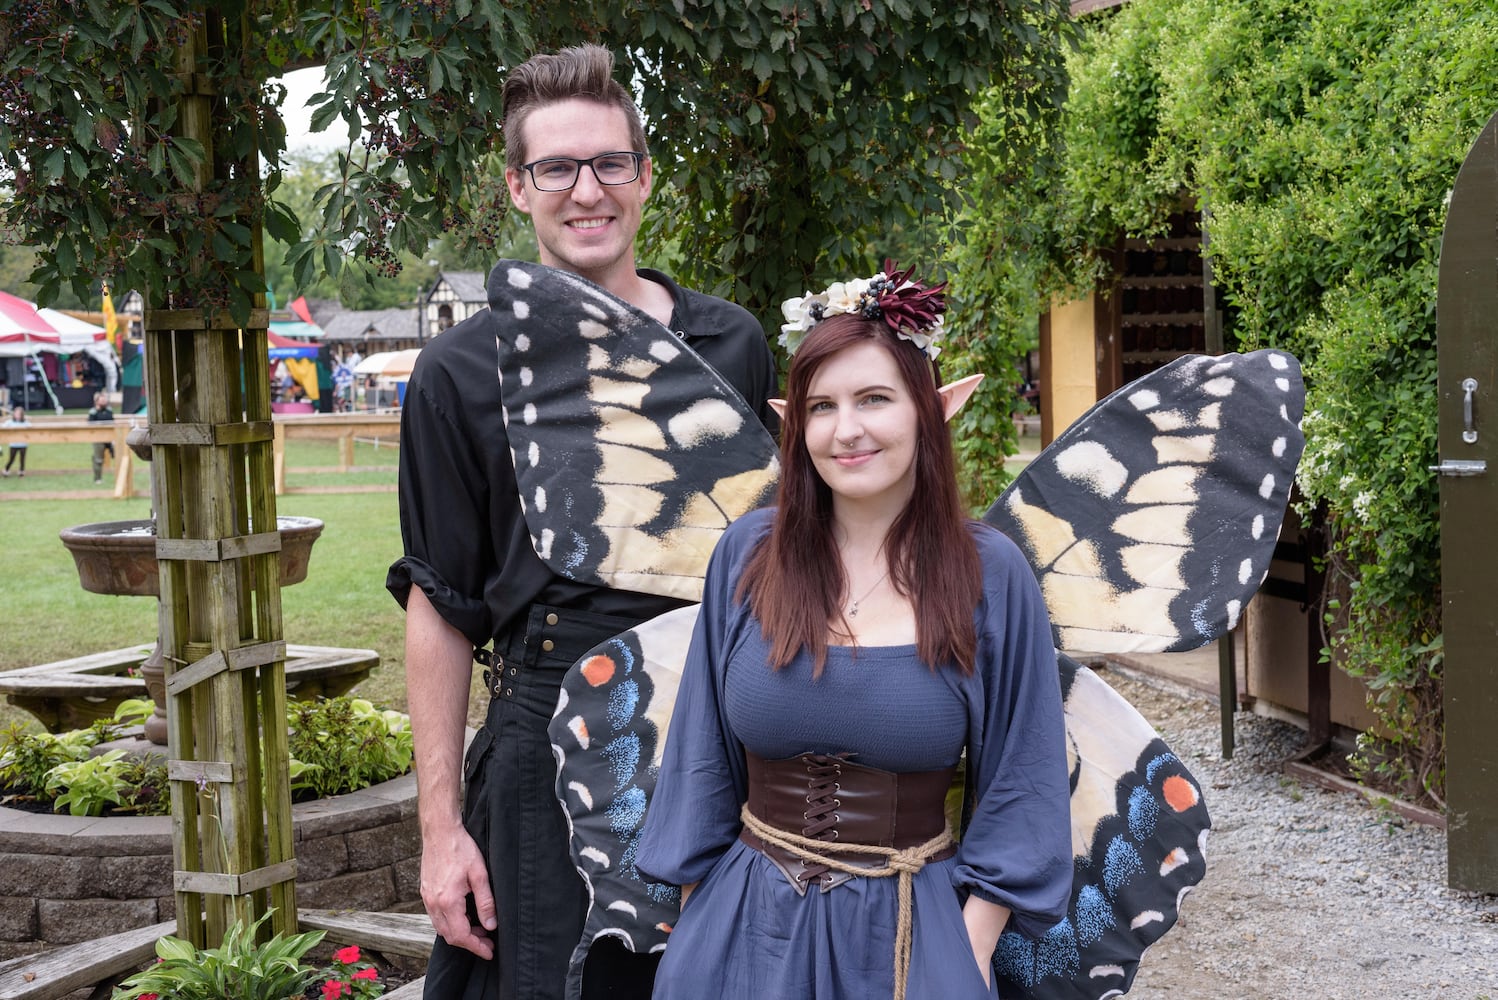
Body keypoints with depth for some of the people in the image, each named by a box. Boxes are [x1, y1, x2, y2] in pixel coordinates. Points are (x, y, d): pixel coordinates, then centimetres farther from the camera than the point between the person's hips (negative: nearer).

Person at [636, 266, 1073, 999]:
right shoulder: (746, 555, -4)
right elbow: (700, 764, 4)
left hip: (911, 934, -1)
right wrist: (691, 927, 5)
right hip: (746, 927, 2)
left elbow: (1016, 789, -3)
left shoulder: (990, 574, -8)